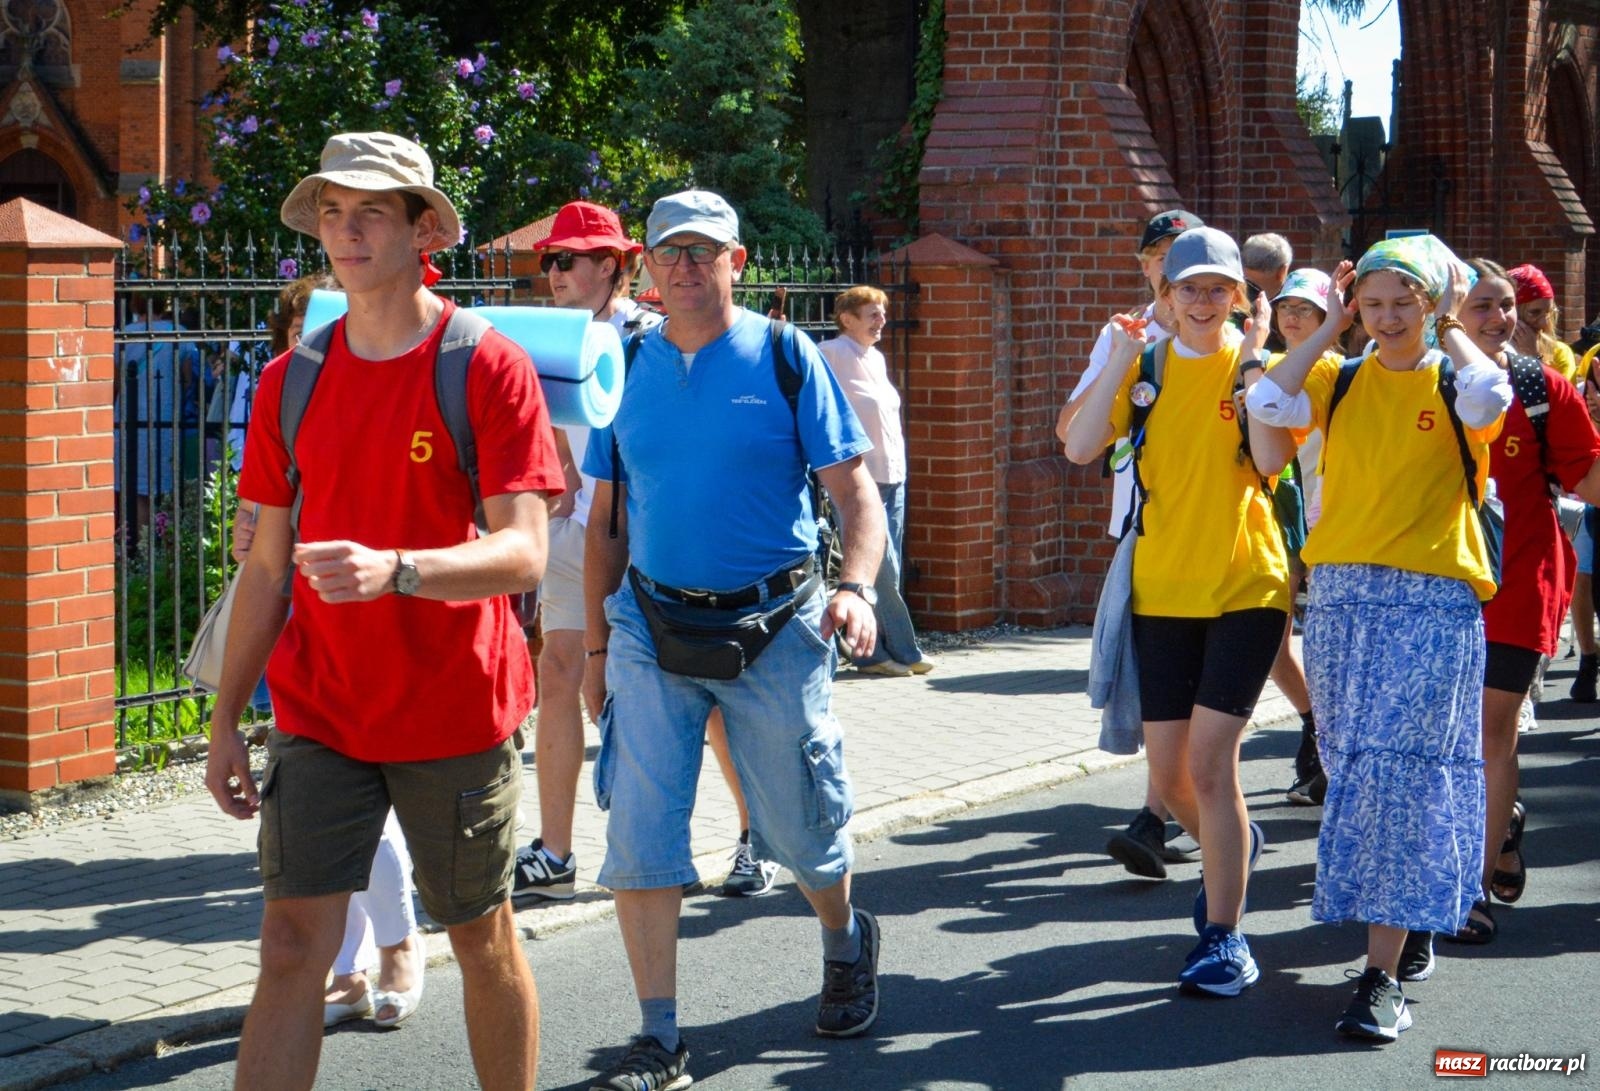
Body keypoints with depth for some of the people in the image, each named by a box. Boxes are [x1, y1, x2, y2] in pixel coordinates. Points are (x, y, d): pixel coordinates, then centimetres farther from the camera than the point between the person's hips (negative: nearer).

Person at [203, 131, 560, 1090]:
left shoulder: (490, 370, -8)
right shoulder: (292, 381, 6)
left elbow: (522, 553, -17)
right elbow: (268, 565, 11)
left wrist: (393, 570, -34)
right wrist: (227, 719, 8)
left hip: (458, 714, -3)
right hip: (320, 714, 3)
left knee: (484, 940, 10)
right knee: (293, 946, -4)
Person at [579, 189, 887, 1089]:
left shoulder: (786, 357, -3)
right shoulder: (628, 369, 6)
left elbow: (856, 490, -5)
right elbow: (608, 520, 12)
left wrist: (855, 587, -22)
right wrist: (599, 643, 10)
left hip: (775, 628, -2)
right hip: (652, 630, 2)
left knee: (804, 828, 10)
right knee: (639, 839, -5)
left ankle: (847, 943, 42)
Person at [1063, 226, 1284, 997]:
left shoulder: (1256, 363, -1)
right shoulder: (1144, 367, 6)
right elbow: (1080, 448, -9)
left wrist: (1250, 360, -19)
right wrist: (1120, 358, -13)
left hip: (1246, 587, -3)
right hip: (1162, 591, 4)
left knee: (1209, 759, -13)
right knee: (1169, 774, 8)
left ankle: (1223, 935, -3)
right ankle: (1232, 844, 41)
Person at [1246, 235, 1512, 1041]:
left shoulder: (1452, 381, 1)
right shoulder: (1340, 380, 10)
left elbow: (1488, 397, -22)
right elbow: (1267, 405, -8)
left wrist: (1448, 330, -6)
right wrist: (1329, 329, -1)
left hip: (1433, 602, -4)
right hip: (1339, 596, 4)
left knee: (1396, 770, -12)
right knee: (1354, 768, 10)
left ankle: (1383, 975, -12)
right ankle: (1414, 921, 32)